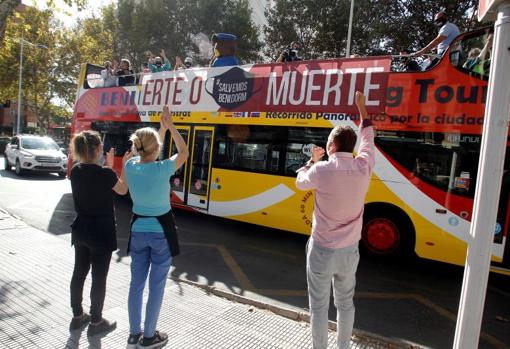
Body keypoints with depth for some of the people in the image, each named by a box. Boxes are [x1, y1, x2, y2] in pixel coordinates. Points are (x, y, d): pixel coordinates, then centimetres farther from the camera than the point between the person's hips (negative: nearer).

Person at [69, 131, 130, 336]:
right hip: (100, 231, -7)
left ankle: (77, 316, 35)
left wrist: (108, 166, 14)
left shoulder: (75, 171, -1)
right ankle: (96, 322, 20)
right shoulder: (105, 173, -21)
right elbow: (123, 190, -4)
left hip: (80, 229, 7)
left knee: (79, 273, 19)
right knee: (99, 277, 6)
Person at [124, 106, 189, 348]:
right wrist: (170, 125, 5)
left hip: (138, 229, 5)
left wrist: (161, 128, 20)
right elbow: (184, 152, 0)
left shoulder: (130, 166, -5)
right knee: (156, 284, 8)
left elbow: (148, 155, 16)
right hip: (161, 230, -5)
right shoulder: (162, 169, -19)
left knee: (136, 282, 15)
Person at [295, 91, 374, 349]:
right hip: (349, 251, 4)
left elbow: (300, 183, 3)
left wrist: (313, 160, 19)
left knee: (319, 306, 12)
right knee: (345, 303, 23)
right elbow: (368, 138, 12)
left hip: (322, 250, -4)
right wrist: (361, 106, 23)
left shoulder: (321, 170, -18)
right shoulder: (364, 167, -7)